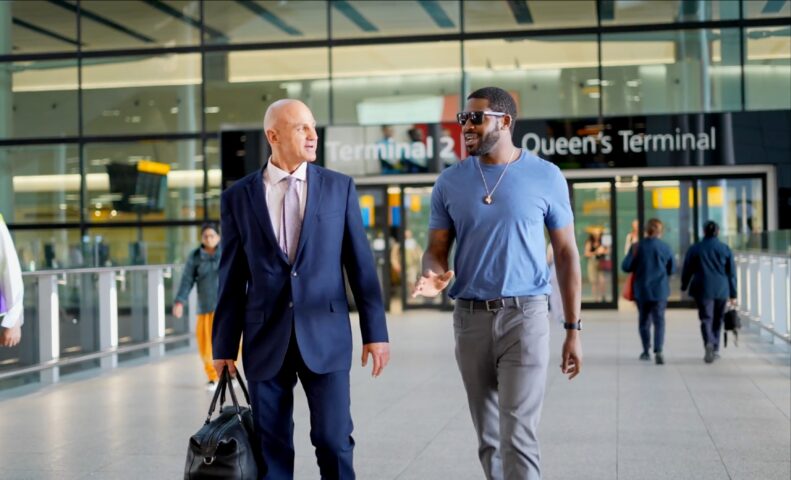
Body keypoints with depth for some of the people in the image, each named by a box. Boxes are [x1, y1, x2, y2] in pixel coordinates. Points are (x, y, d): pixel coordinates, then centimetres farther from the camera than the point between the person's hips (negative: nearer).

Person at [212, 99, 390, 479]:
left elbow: (361, 265, 4)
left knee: (334, 442, -1)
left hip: (325, 335, 0)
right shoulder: (238, 197, 4)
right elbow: (231, 278, 5)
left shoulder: (339, 187, 4)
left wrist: (375, 332, 0)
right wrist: (224, 347, 5)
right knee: (271, 449, 8)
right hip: (266, 341, 1)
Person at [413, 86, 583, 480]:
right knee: (489, 439, 12)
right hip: (470, 318, 3)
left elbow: (566, 253, 2)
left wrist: (573, 329, -1)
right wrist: (434, 275, -21)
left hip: (525, 315, -3)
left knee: (518, 437, -11)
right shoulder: (450, 182, 4)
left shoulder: (546, 177, -2)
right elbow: (436, 249, 5)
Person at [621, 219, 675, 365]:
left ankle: (646, 351, 21)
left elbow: (625, 267, -6)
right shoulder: (665, 247, -5)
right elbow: (672, 269, 4)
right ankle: (658, 351, -17)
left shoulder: (637, 247, -7)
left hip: (641, 290, 1)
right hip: (660, 290, -1)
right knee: (659, 321, 0)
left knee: (644, 320, 14)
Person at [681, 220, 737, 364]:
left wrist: (684, 286, 21)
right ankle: (715, 349, 19)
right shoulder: (725, 249, 3)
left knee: (706, 319, -3)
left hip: (703, 289, -2)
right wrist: (733, 294, 8)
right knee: (717, 320, 14)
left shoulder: (695, 249, -1)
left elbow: (687, 270, 5)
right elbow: (732, 273, 3)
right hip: (722, 290, 2)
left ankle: (709, 343, -28)